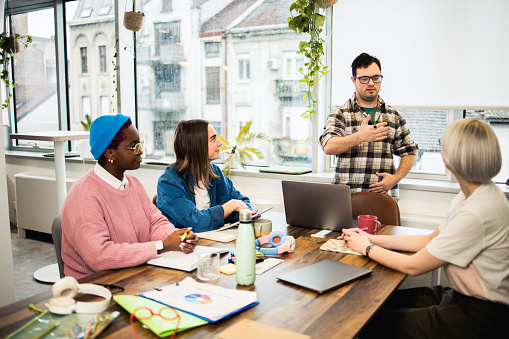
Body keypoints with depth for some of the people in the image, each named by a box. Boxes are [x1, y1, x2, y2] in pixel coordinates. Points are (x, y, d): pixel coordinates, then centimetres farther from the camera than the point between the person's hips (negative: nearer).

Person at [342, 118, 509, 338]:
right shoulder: (472, 194, 3)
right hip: (462, 296, 9)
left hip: (477, 318, -9)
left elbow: (413, 266, -21)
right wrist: (374, 239, 7)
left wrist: (367, 248, -5)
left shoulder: (476, 213, -29)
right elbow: (431, 239, 10)